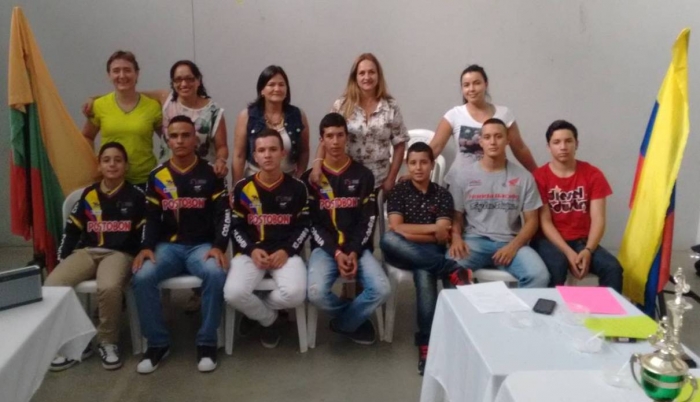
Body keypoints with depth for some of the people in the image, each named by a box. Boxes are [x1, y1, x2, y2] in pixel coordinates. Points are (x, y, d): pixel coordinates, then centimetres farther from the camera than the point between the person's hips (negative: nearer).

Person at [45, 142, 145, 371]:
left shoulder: (136, 196, 7)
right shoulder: (88, 195, 15)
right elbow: (72, 230, 17)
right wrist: (62, 260, 7)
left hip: (119, 253, -3)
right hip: (86, 252, 4)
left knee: (109, 287, -38)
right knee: (52, 285, -25)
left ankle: (108, 343, -12)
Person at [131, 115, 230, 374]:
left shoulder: (210, 174, 4)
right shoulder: (157, 176, 10)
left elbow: (223, 214, -2)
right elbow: (151, 218, 9)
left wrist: (219, 247, -17)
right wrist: (146, 247, -8)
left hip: (202, 245, -2)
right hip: (168, 245, 2)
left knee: (215, 274, -34)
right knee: (142, 277, -27)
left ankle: (207, 342, -17)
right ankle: (158, 343, -9)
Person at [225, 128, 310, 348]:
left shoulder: (297, 188, 4)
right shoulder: (243, 188, 5)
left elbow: (303, 226, 7)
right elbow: (236, 227, 8)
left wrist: (286, 251, -9)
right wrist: (251, 250, -10)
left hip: (286, 252, 0)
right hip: (251, 252, 1)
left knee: (295, 293, -30)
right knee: (233, 293, -28)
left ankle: (257, 308, 6)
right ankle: (269, 320, 6)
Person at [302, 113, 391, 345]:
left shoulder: (363, 176, 7)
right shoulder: (311, 178, 5)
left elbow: (367, 220, 1)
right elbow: (312, 223, -1)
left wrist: (354, 253, -14)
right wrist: (336, 253, -14)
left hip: (358, 248, 1)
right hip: (325, 248, -1)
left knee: (382, 290, -24)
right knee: (317, 293, -29)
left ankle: (342, 323, 4)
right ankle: (355, 319, 3)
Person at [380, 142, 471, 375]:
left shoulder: (442, 195, 9)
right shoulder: (398, 192, 7)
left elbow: (442, 237, -2)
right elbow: (396, 229, -8)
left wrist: (410, 232, -9)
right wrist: (432, 228, -10)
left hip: (430, 254, 0)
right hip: (402, 253, 0)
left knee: (425, 276, -36)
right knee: (387, 239, -36)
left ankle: (426, 343, -28)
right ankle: (452, 270, -30)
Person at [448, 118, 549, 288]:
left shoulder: (523, 177, 7)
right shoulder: (465, 176, 7)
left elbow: (531, 220, 7)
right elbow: (456, 216, 9)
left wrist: (513, 246, -10)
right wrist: (456, 238, -14)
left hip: (510, 242, 1)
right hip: (475, 240, -1)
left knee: (539, 275, -27)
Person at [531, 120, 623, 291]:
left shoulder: (593, 174, 2)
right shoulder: (539, 177, -6)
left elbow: (598, 219, -3)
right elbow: (545, 222, -9)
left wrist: (588, 250, -20)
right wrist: (568, 252, -21)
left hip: (582, 241, 3)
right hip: (550, 241, -3)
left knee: (613, 268, -23)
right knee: (557, 266, -35)